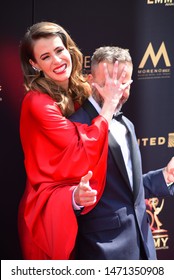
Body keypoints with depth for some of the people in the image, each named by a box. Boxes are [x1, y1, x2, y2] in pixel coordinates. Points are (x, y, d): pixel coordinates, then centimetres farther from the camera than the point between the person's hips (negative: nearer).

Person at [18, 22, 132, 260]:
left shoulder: (80, 92, 6)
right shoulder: (37, 103, -18)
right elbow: (83, 155, -20)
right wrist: (109, 104, -13)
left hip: (80, 209, 8)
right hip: (51, 212, -7)